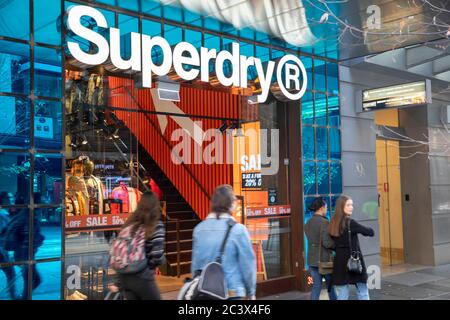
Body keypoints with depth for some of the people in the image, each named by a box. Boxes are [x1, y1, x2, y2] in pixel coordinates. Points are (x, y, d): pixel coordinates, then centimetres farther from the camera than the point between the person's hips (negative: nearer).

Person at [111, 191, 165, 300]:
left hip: (125, 277, 5)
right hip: (143, 278, -5)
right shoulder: (156, 226, -9)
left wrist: (118, 284, 14)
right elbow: (157, 257, -16)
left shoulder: (129, 224, 7)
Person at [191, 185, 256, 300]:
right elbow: (247, 263, -8)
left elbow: (195, 263, 7)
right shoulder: (238, 230, -13)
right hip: (232, 292, -4)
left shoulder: (199, 229, 0)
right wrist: (251, 292, 5)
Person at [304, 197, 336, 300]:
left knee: (316, 286, 10)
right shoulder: (324, 222, -16)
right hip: (324, 259, -6)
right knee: (331, 286, 11)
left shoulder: (308, 223, 6)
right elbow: (327, 243, -21)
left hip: (312, 260, 6)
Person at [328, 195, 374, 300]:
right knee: (363, 293, 8)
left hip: (339, 261, 6)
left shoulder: (333, 223, 5)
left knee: (342, 295, 10)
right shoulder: (350, 223, -15)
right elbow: (371, 232, -10)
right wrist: (362, 230, 9)